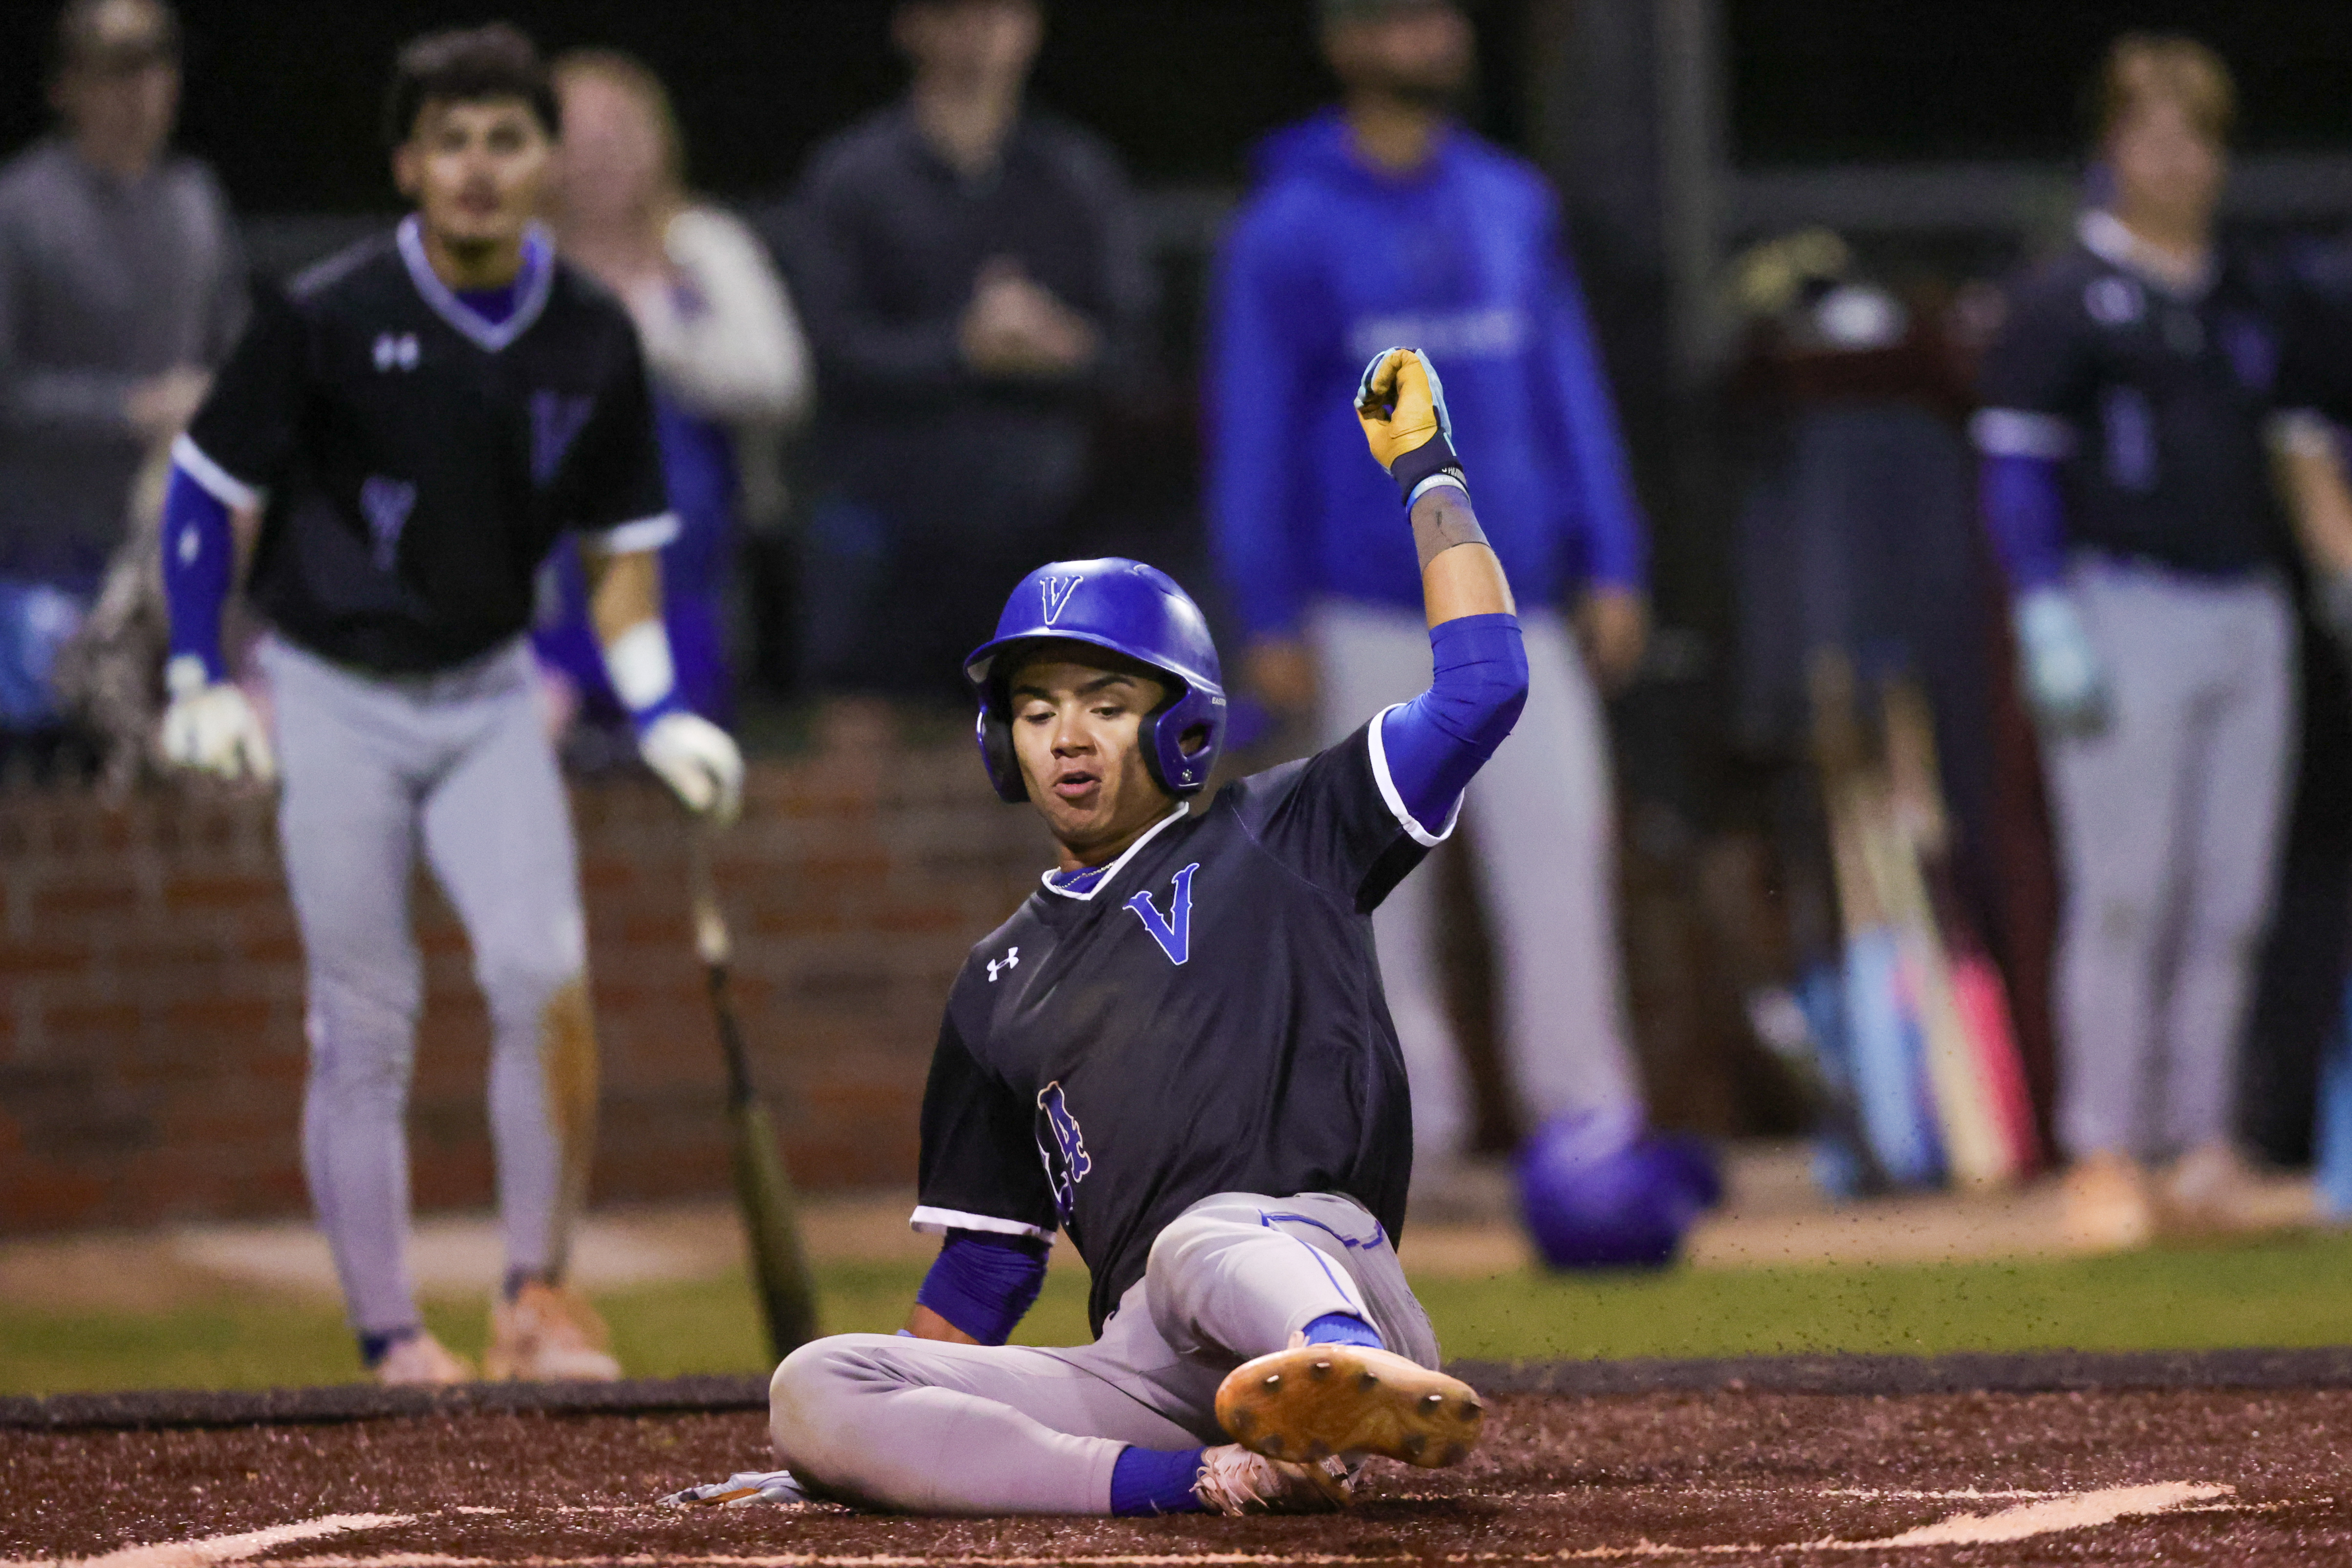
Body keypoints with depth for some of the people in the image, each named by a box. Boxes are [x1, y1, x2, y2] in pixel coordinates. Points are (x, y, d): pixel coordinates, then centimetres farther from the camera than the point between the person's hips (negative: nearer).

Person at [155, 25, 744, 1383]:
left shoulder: (593, 339, -3)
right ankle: (393, 1338, 8)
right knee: (366, 1028, -1)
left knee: (546, 972, -17)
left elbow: (623, 547, 8)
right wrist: (202, 683, -9)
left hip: (491, 697, 2)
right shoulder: (330, 319, -13)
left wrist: (663, 716, -4)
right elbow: (206, 487, -3)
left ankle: (536, 1293, -4)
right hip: (337, 703, -2)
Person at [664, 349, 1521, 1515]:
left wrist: (1426, 472, 13)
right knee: (811, 1389, -18)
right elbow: (982, 1268, 31)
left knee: (1208, 1244, -41)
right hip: (1144, 1369, 5)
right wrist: (849, 1451, 23)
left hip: (1328, 1279, -5)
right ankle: (1204, 1482, -36)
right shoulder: (1002, 982, 29)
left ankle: (1364, 1391, -79)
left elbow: (1482, 683, 7)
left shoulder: (1279, 841, 16)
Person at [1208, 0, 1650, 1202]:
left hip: (1517, 604, 3)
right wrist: (1269, 619, -7)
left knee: (1560, 848, -7)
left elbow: (1569, 385, 13)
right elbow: (1252, 427, -3)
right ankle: (1410, 1131, 8)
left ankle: (1590, 1125, -6)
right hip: (1369, 612, -3)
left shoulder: (1513, 204, 11)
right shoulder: (1289, 228, -2)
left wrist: (1610, 564, 7)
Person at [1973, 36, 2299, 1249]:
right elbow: (2016, 468, -6)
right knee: (2123, 900, -9)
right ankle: (2102, 1158, -5)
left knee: (2231, 902, 4)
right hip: (2122, 619, -6)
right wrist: (2049, 620, -14)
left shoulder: (2243, 305, 18)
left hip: (2247, 618, 6)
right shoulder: (2062, 301, -1)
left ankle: (2199, 1144, 9)